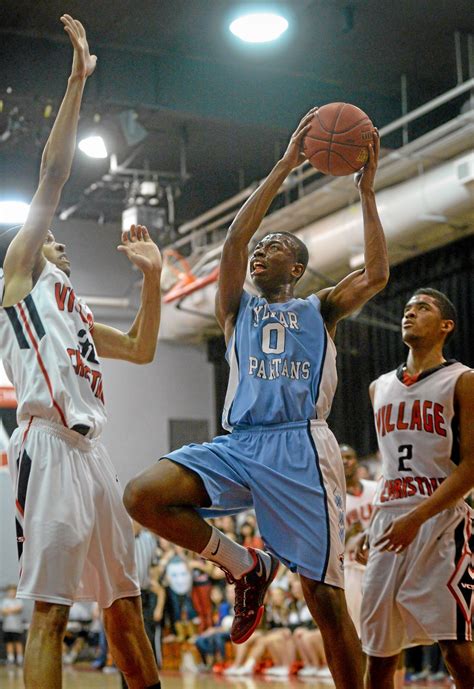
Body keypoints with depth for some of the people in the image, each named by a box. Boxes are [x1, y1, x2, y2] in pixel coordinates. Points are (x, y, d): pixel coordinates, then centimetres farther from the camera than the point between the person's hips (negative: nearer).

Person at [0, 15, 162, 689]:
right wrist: (77, 80, -2)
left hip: (91, 450, 9)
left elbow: (142, 349, 31)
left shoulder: (74, 311, 30)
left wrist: (152, 275, 23)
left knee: (124, 602, 10)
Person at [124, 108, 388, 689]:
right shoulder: (236, 308, 21)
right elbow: (233, 242, 5)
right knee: (142, 496, -20)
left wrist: (366, 192, 0)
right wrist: (282, 170, 0)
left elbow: (375, 275, 0)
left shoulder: (318, 310, 17)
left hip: (300, 448, -3)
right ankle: (244, 566, 1)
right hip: (238, 445, 3)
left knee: (324, 597, -8)